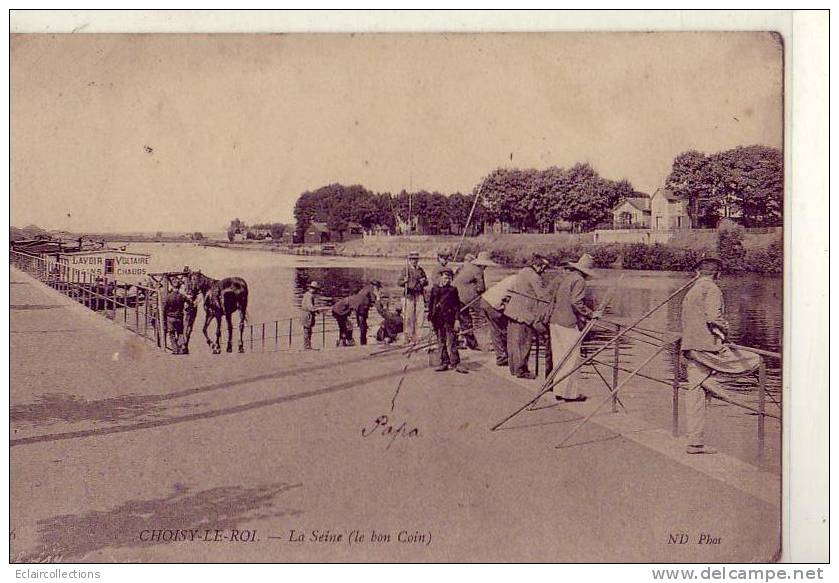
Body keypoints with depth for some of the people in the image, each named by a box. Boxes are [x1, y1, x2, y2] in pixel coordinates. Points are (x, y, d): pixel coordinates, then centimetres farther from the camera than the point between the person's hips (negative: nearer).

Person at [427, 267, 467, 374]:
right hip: (438, 320, 3)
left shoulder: (453, 290, 4)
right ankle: (444, 363, 13)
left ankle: (455, 364, -5)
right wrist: (430, 319, 8)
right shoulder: (435, 289, 8)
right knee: (441, 342, 7)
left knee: (451, 343, -6)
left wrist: (457, 320, -3)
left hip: (449, 320, -3)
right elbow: (430, 304, 12)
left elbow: (457, 305, 4)